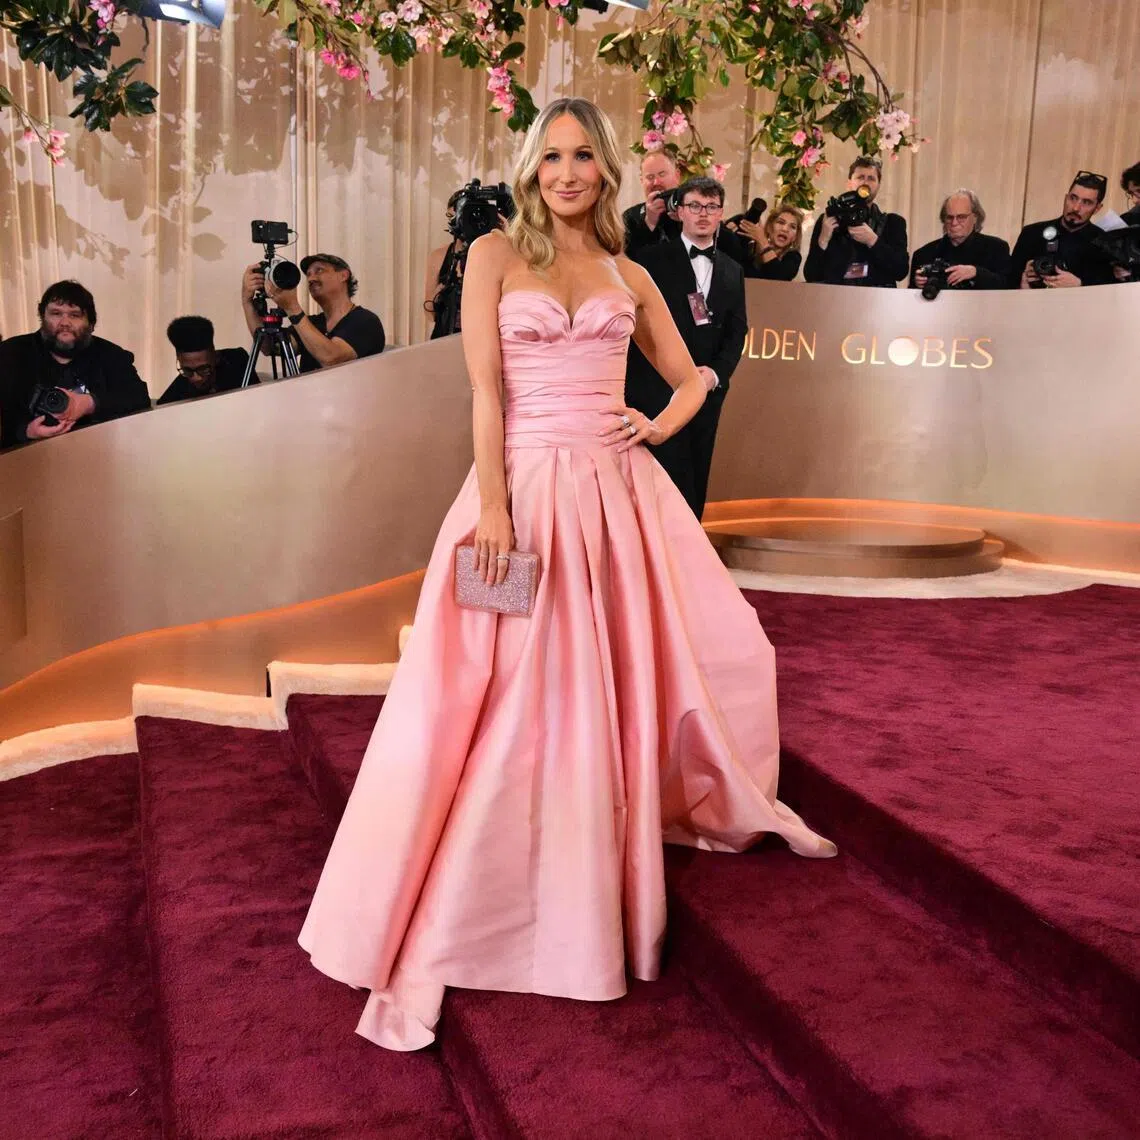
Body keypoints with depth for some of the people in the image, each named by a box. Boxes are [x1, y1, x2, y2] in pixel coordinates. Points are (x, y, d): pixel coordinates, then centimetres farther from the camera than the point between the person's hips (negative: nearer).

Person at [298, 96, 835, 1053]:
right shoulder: (494, 255, 3)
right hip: (529, 488, -4)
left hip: (621, 493, 4)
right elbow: (484, 390, -6)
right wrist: (492, 506, -15)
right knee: (511, 705, -4)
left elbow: (692, 378, 20)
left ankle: (714, 807, 41)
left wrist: (656, 427, -2)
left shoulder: (630, 276, 13)